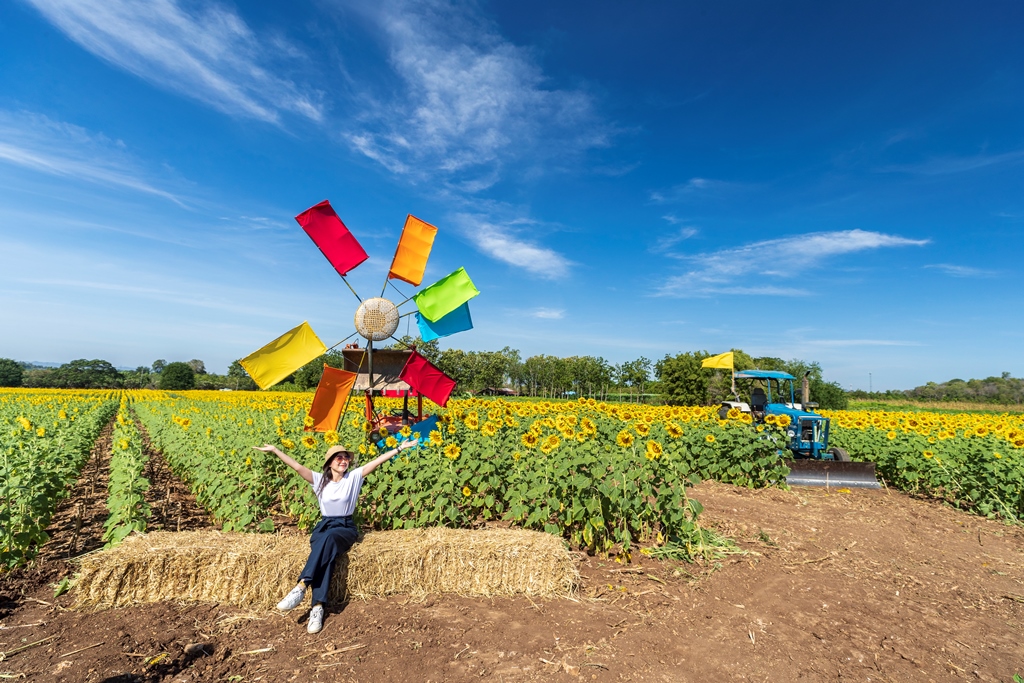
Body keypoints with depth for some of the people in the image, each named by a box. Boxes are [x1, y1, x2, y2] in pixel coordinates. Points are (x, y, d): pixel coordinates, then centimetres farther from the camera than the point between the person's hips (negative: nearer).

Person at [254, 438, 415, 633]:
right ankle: (318, 607, -40)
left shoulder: (354, 477, -1)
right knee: (325, 552, -32)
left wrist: (399, 448, -13)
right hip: (324, 525, 1)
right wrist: (275, 450, -8)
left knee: (328, 538, -36)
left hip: (346, 527, -1)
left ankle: (301, 586, -39)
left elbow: (376, 462, -8)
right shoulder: (320, 479, 4)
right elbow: (297, 466, -3)